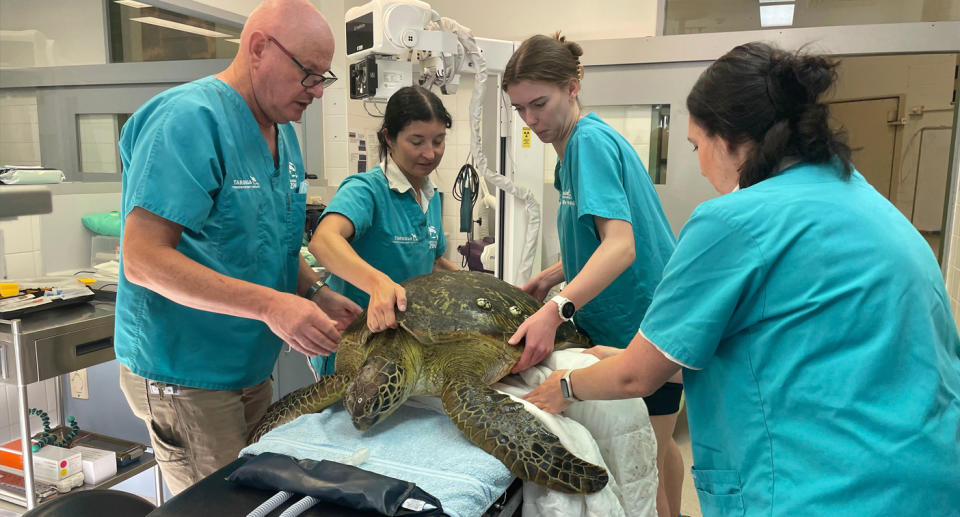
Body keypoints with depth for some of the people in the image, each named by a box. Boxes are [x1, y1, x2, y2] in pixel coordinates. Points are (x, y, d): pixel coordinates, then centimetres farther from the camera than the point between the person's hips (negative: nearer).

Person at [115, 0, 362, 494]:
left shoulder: (283, 133, 8)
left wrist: (318, 297, -2)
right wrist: (269, 304, -32)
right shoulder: (189, 119, -19)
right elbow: (143, 260, -25)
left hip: (253, 368, 8)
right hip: (188, 377, -8)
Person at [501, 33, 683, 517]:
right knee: (656, 447, 25)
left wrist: (556, 309, -42)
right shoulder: (574, 149, 11)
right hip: (618, 322, 10)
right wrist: (553, 275, 7)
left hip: (645, 324, -10)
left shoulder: (591, 140, -19)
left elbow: (621, 245, -31)